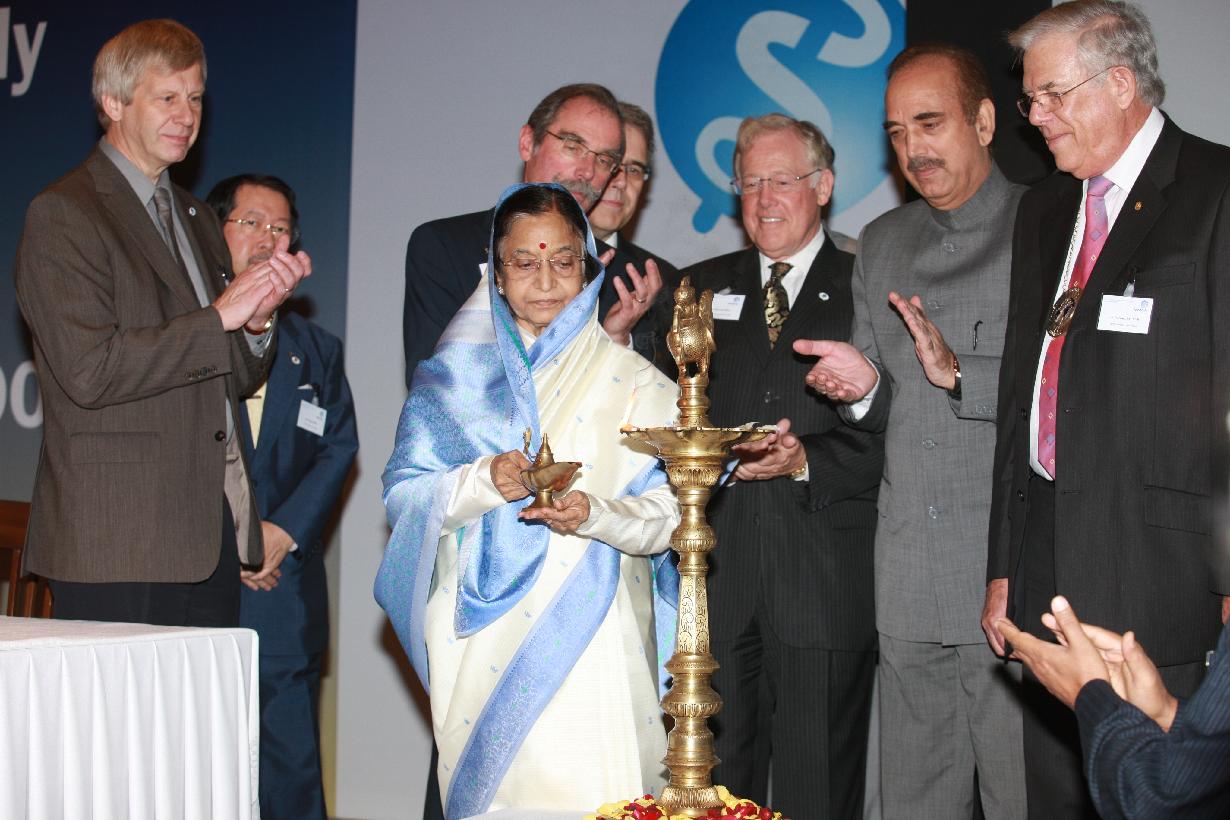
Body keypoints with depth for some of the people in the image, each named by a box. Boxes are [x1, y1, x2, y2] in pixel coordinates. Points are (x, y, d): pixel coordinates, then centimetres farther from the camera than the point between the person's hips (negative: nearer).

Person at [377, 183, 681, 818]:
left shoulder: (630, 380, 5)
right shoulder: (456, 375, 10)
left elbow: (671, 509, -1)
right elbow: (403, 492, 3)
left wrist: (597, 515, -19)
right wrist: (482, 482, -15)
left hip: (591, 639, -1)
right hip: (480, 638, 1)